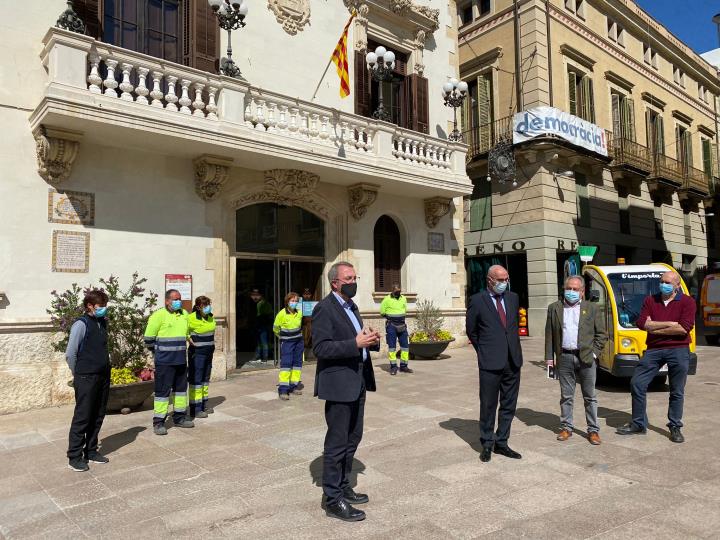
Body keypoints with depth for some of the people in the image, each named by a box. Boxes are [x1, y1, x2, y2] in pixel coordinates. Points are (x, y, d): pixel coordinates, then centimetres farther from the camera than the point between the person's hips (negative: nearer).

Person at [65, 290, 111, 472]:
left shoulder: (103, 323, 9)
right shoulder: (81, 324, -12)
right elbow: (70, 354, -10)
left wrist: (104, 370, 13)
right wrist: (79, 374, -1)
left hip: (103, 377, 7)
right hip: (86, 379, -7)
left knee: (98, 416, 13)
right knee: (82, 417, 1)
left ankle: (91, 451, 26)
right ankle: (74, 456, 12)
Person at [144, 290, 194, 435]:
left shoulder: (184, 314, 9)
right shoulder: (159, 315, -11)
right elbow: (149, 339, -7)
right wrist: (159, 352, 1)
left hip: (181, 360, 7)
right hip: (164, 362, -6)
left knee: (181, 388, 13)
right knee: (162, 390, -2)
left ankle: (180, 417, 26)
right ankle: (158, 422, 7)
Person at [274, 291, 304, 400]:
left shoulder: (299, 313, -2)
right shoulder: (282, 314, -15)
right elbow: (276, 328, 0)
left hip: (298, 341, 5)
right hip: (286, 342, -5)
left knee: (297, 363, 8)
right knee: (286, 363, -10)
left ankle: (293, 386, 18)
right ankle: (283, 390, -9)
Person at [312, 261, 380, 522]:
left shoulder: (351, 306, 14)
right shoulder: (324, 308, -14)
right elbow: (320, 347, -21)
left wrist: (370, 340, -2)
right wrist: (356, 343, -27)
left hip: (357, 382, 9)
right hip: (338, 384, -9)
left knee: (352, 439, 18)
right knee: (337, 443, 1)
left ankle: (343, 487, 34)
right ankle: (332, 499, 15)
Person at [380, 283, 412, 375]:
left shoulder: (403, 299, 7)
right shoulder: (387, 299, -7)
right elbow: (382, 312, 0)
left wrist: (400, 316, 8)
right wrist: (390, 316, -1)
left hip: (402, 324, 4)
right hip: (391, 325, -4)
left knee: (405, 345, 5)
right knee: (392, 346, -1)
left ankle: (403, 366, 15)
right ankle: (393, 366, 6)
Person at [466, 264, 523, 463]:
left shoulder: (513, 298, 9)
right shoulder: (477, 300, -5)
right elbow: (471, 330, 4)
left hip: (512, 361, 5)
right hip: (490, 364, -5)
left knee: (509, 405, 11)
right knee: (488, 406, 5)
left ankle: (501, 443, 25)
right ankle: (487, 444, 19)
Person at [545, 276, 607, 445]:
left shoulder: (593, 308, 5)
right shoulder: (554, 308, 7)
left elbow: (602, 334, 6)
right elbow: (549, 335, 6)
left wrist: (594, 353, -4)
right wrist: (550, 357, 2)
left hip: (586, 358, -1)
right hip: (564, 358, 1)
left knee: (590, 397, 7)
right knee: (566, 396, 9)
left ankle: (593, 430, 17)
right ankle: (566, 428, 20)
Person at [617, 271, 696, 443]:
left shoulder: (687, 302, -1)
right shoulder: (650, 300, 8)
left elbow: (684, 328, -15)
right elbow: (641, 323, -5)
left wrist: (654, 328, -9)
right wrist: (670, 323, -11)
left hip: (678, 351, -3)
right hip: (653, 350, 3)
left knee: (677, 392, 7)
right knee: (637, 384, 1)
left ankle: (675, 427, 23)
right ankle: (638, 424, 15)